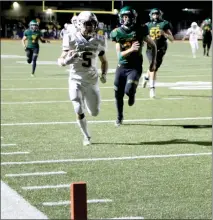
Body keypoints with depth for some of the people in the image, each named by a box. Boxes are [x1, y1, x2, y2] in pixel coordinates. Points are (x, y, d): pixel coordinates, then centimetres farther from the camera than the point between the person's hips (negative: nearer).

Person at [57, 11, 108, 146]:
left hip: (92, 80, 3)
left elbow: (104, 61, 13)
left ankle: (86, 101, 45)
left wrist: (104, 74, -6)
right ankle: (87, 137, 11)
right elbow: (60, 60, -6)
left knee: (95, 113, 11)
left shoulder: (98, 41, -1)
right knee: (79, 112, -10)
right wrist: (66, 61, -30)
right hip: (76, 80, -3)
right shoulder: (72, 39, -11)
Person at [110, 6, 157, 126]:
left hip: (135, 67, -3)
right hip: (122, 67, 3)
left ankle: (132, 94, 17)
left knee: (129, 90, -22)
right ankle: (119, 117, 32)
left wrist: (153, 62, 4)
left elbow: (153, 45, 5)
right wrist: (131, 49, -26)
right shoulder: (118, 33, -5)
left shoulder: (140, 30, -7)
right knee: (118, 94, 9)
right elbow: (120, 54, -9)